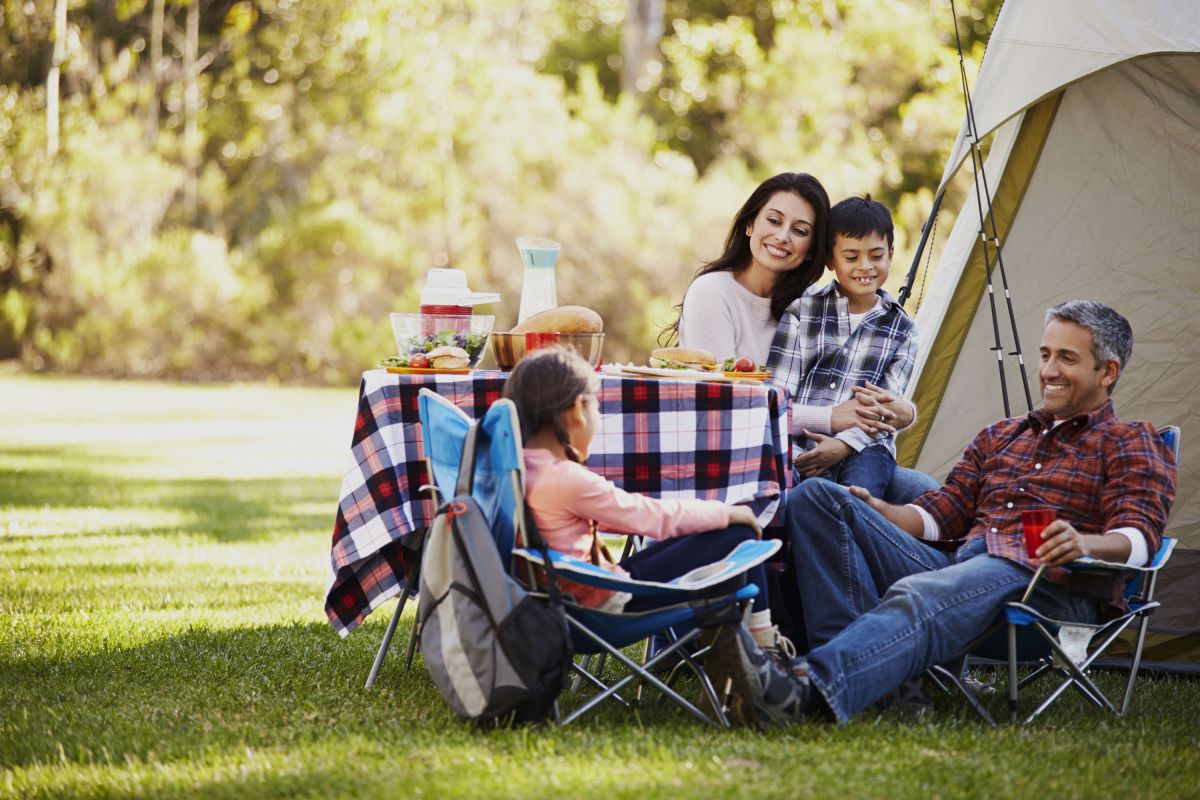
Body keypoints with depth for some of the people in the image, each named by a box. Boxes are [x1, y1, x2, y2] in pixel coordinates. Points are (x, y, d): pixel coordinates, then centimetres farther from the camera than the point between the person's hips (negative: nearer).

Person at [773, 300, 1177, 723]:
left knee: (921, 597, -41)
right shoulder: (999, 436, 32)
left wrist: (1085, 544, -28)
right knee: (817, 497, -11)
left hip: (1048, 585, -7)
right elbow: (940, 513, 25)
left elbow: (1138, 536, -4)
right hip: (959, 566, 7)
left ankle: (817, 686, -66)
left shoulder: (1131, 445, 14)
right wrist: (875, 510, 3)